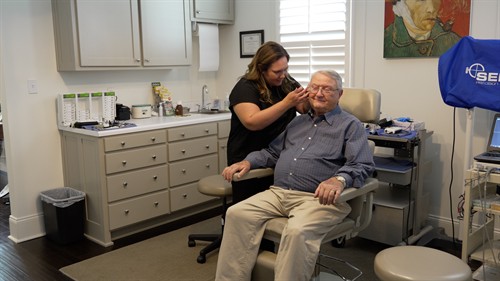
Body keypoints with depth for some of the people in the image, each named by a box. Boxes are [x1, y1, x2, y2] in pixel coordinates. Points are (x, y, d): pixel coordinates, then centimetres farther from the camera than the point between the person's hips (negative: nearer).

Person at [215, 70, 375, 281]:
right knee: (237, 214, -15)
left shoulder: (350, 125, 6)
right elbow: (272, 152, 28)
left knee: (297, 231, -35)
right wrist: (247, 162, 9)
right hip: (278, 192, 6)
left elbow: (363, 165, -7)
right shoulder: (298, 122, 25)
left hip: (317, 198, -5)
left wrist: (339, 179, -28)